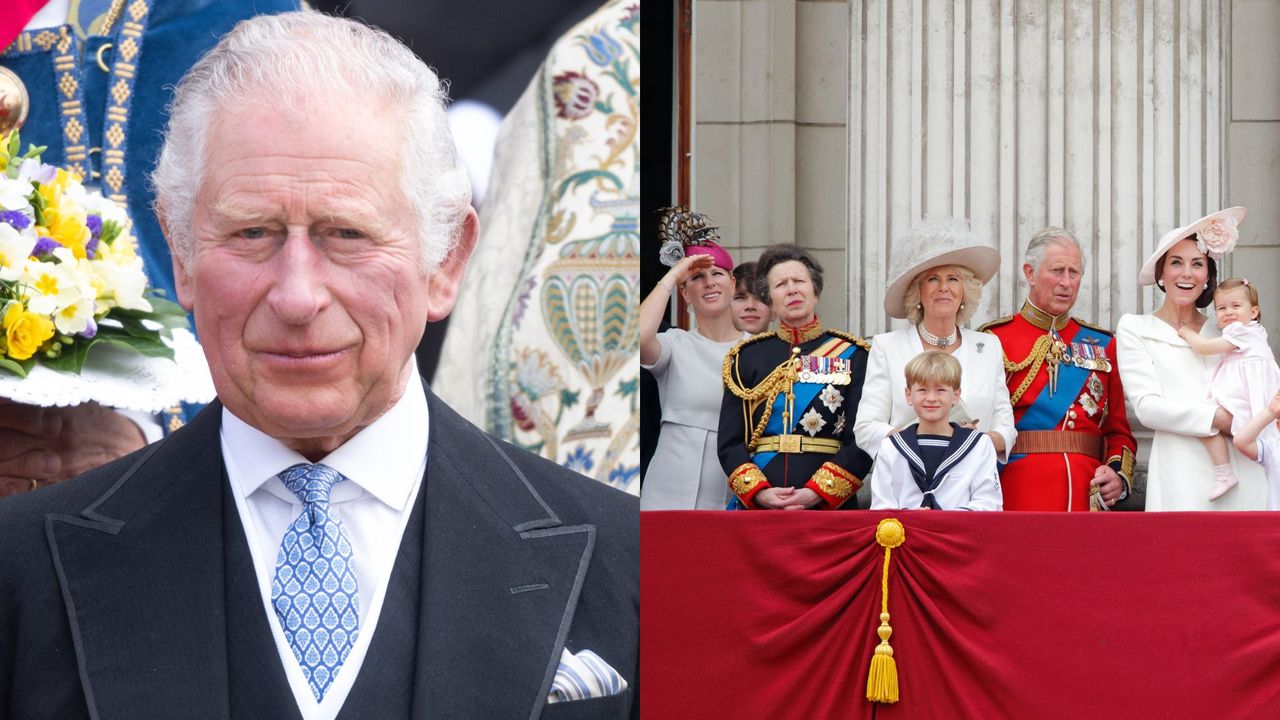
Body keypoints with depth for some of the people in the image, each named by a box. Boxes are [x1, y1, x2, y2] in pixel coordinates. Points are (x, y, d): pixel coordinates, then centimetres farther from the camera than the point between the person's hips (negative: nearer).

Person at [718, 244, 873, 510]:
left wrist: (816, 493, -14)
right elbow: (730, 442, 4)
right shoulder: (747, 357, 9)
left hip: (831, 506, -1)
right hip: (757, 507, 1)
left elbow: (863, 441, -3)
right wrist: (759, 492, -12)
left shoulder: (852, 355, 5)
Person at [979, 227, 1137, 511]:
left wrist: (1119, 475, -4)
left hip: (1089, 496, 3)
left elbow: (1119, 430, 15)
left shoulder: (1101, 345, 14)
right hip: (1019, 497, -3)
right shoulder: (995, 339, 3)